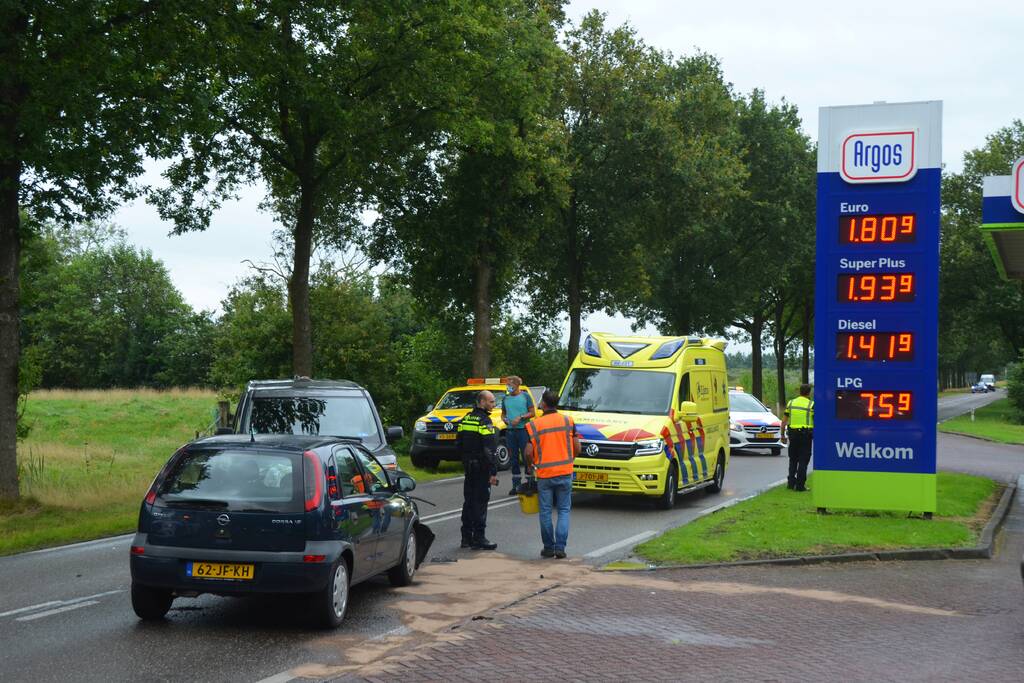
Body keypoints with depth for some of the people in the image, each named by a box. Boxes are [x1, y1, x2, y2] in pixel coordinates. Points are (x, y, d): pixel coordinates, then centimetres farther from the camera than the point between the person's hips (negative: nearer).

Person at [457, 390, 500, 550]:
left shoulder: (466, 419, 10)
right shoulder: (485, 422, -16)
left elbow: (458, 444, 15)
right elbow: (489, 450, -20)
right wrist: (493, 472, -19)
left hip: (469, 466, 8)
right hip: (481, 468, -8)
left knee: (469, 502, 14)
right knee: (480, 502, -3)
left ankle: (466, 537, 19)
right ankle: (478, 538, -2)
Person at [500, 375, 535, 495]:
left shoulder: (525, 396, 1)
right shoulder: (505, 398, 13)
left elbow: (532, 413, -1)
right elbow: (503, 413, 22)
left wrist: (520, 417, -14)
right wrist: (504, 418, 0)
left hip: (523, 429, -5)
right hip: (510, 430, 5)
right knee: (513, 458, 7)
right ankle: (516, 485, 13)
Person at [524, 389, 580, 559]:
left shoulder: (534, 425, -6)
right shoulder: (568, 421, 0)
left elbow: (529, 452, -9)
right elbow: (577, 448, 1)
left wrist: (531, 466, 11)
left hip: (544, 474, -1)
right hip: (565, 474, 1)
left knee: (545, 512, 9)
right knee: (564, 510, 7)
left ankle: (548, 547, 13)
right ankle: (560, 547, -2)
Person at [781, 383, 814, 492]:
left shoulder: (791, 403, 6)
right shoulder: (811, 405, -4)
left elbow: (784, 420, 6)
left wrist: (783, 435, 13)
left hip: (793, 433, 3)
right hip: (806, 434, -3)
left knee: (793, 459, 16)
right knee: (803, 460, 3)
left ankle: (791, 482, 13)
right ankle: (800, 485, 2)